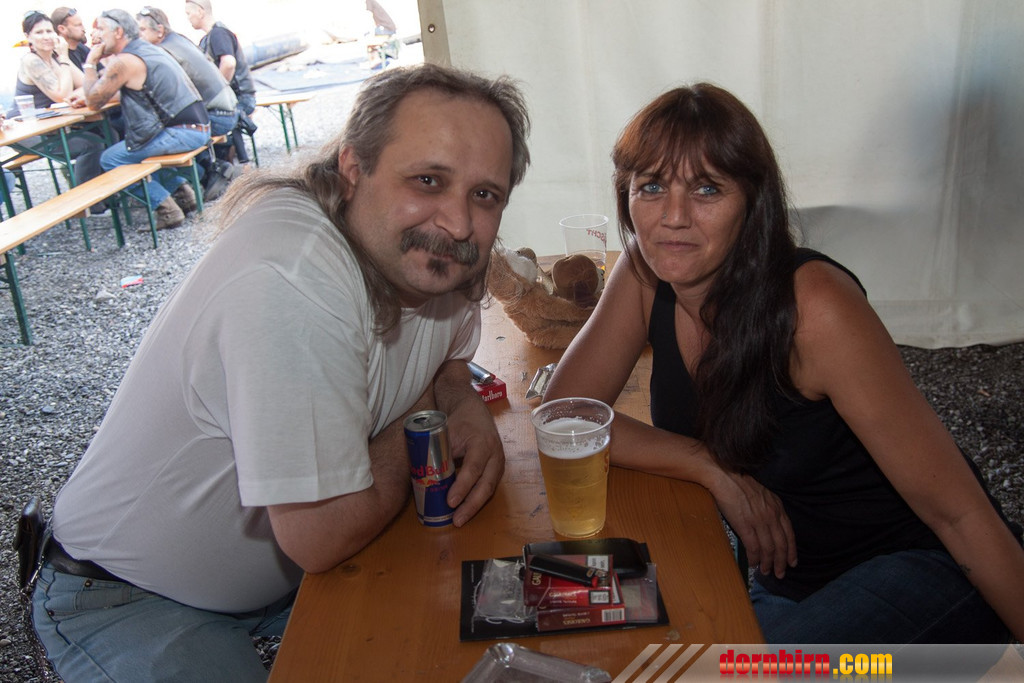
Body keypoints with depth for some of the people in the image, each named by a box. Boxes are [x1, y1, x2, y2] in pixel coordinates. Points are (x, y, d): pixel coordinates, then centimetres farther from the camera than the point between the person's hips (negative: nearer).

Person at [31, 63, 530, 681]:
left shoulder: (431, 249, -11)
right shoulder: (292, 275, -36)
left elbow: (448, 363, 12)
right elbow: (322, 535, -33)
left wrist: (469, 410, -13)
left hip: (289, 559, 7)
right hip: (132, 599, -6)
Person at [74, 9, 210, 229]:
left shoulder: (123, 61, -10)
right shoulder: (148, 50, 18)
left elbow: (93, 101, -2)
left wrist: (91, 63, 7)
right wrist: (90, 98, 21)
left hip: (182, 133, -9)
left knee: (110, 159, 1)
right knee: (135, 147, 29)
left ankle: (166, 208, -6)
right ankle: (180, 189, 18)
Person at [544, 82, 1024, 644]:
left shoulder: (813, 303, -26)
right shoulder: (645, 274, -9)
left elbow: (959, 512, -22)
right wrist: (716, 469, -17)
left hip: (927, 572, -5)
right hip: (788, 586, 5)